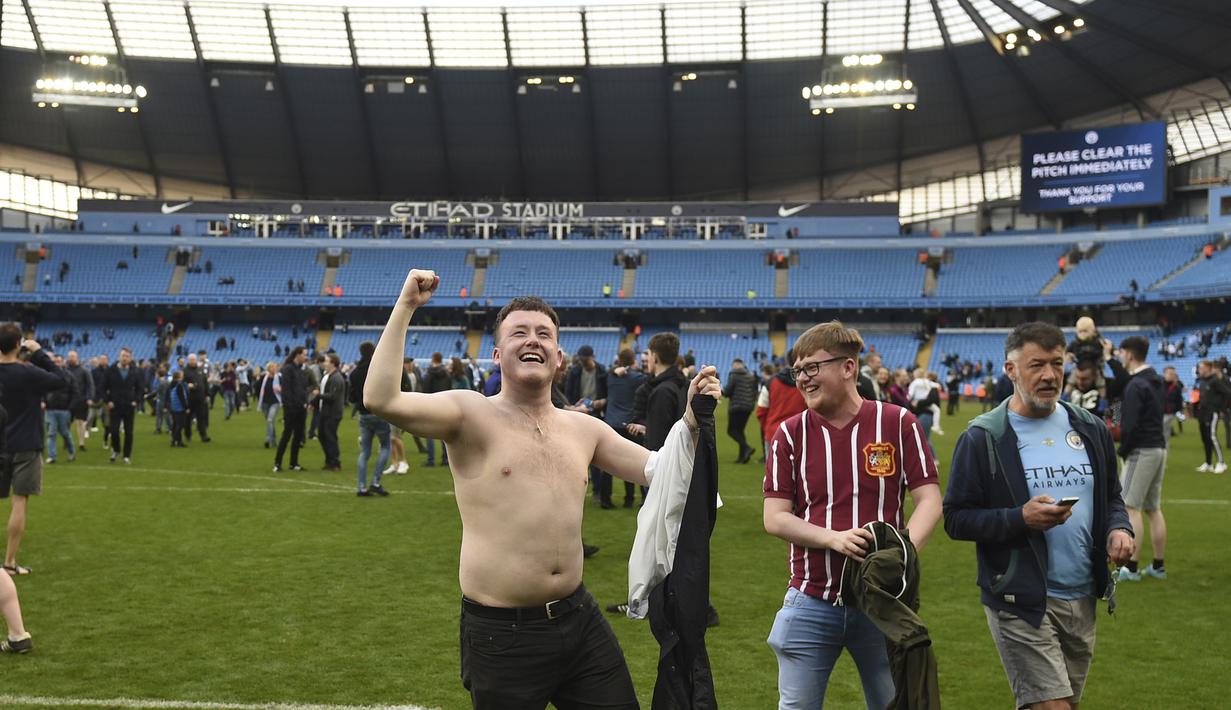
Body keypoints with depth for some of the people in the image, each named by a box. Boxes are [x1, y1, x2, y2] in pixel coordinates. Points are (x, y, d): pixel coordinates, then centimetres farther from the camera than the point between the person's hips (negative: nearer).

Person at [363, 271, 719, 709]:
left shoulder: (583, 429, 8)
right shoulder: (470, 414, -8)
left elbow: (660, 471, 15)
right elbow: (380, 399, -23)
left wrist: (692, 419, -1)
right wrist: (406, 306, -22)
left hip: (580, 619, 5)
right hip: (500, 634, -5)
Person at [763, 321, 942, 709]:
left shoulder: (898, 423, -1)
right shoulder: (790, 434, 1)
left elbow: (929, 499, -3)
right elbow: (774, 518, -2)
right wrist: (834, 538, -18)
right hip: (811, 602, 1)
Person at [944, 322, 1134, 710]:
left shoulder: (1091, 429, 7)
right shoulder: (983, 438, -8)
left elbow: (1111, 498, 18)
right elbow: (956, 519, -9)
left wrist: (1118, 528, -4)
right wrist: (1021, 518, -23)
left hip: (1082, 600, 6)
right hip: (1021, 602, -6)